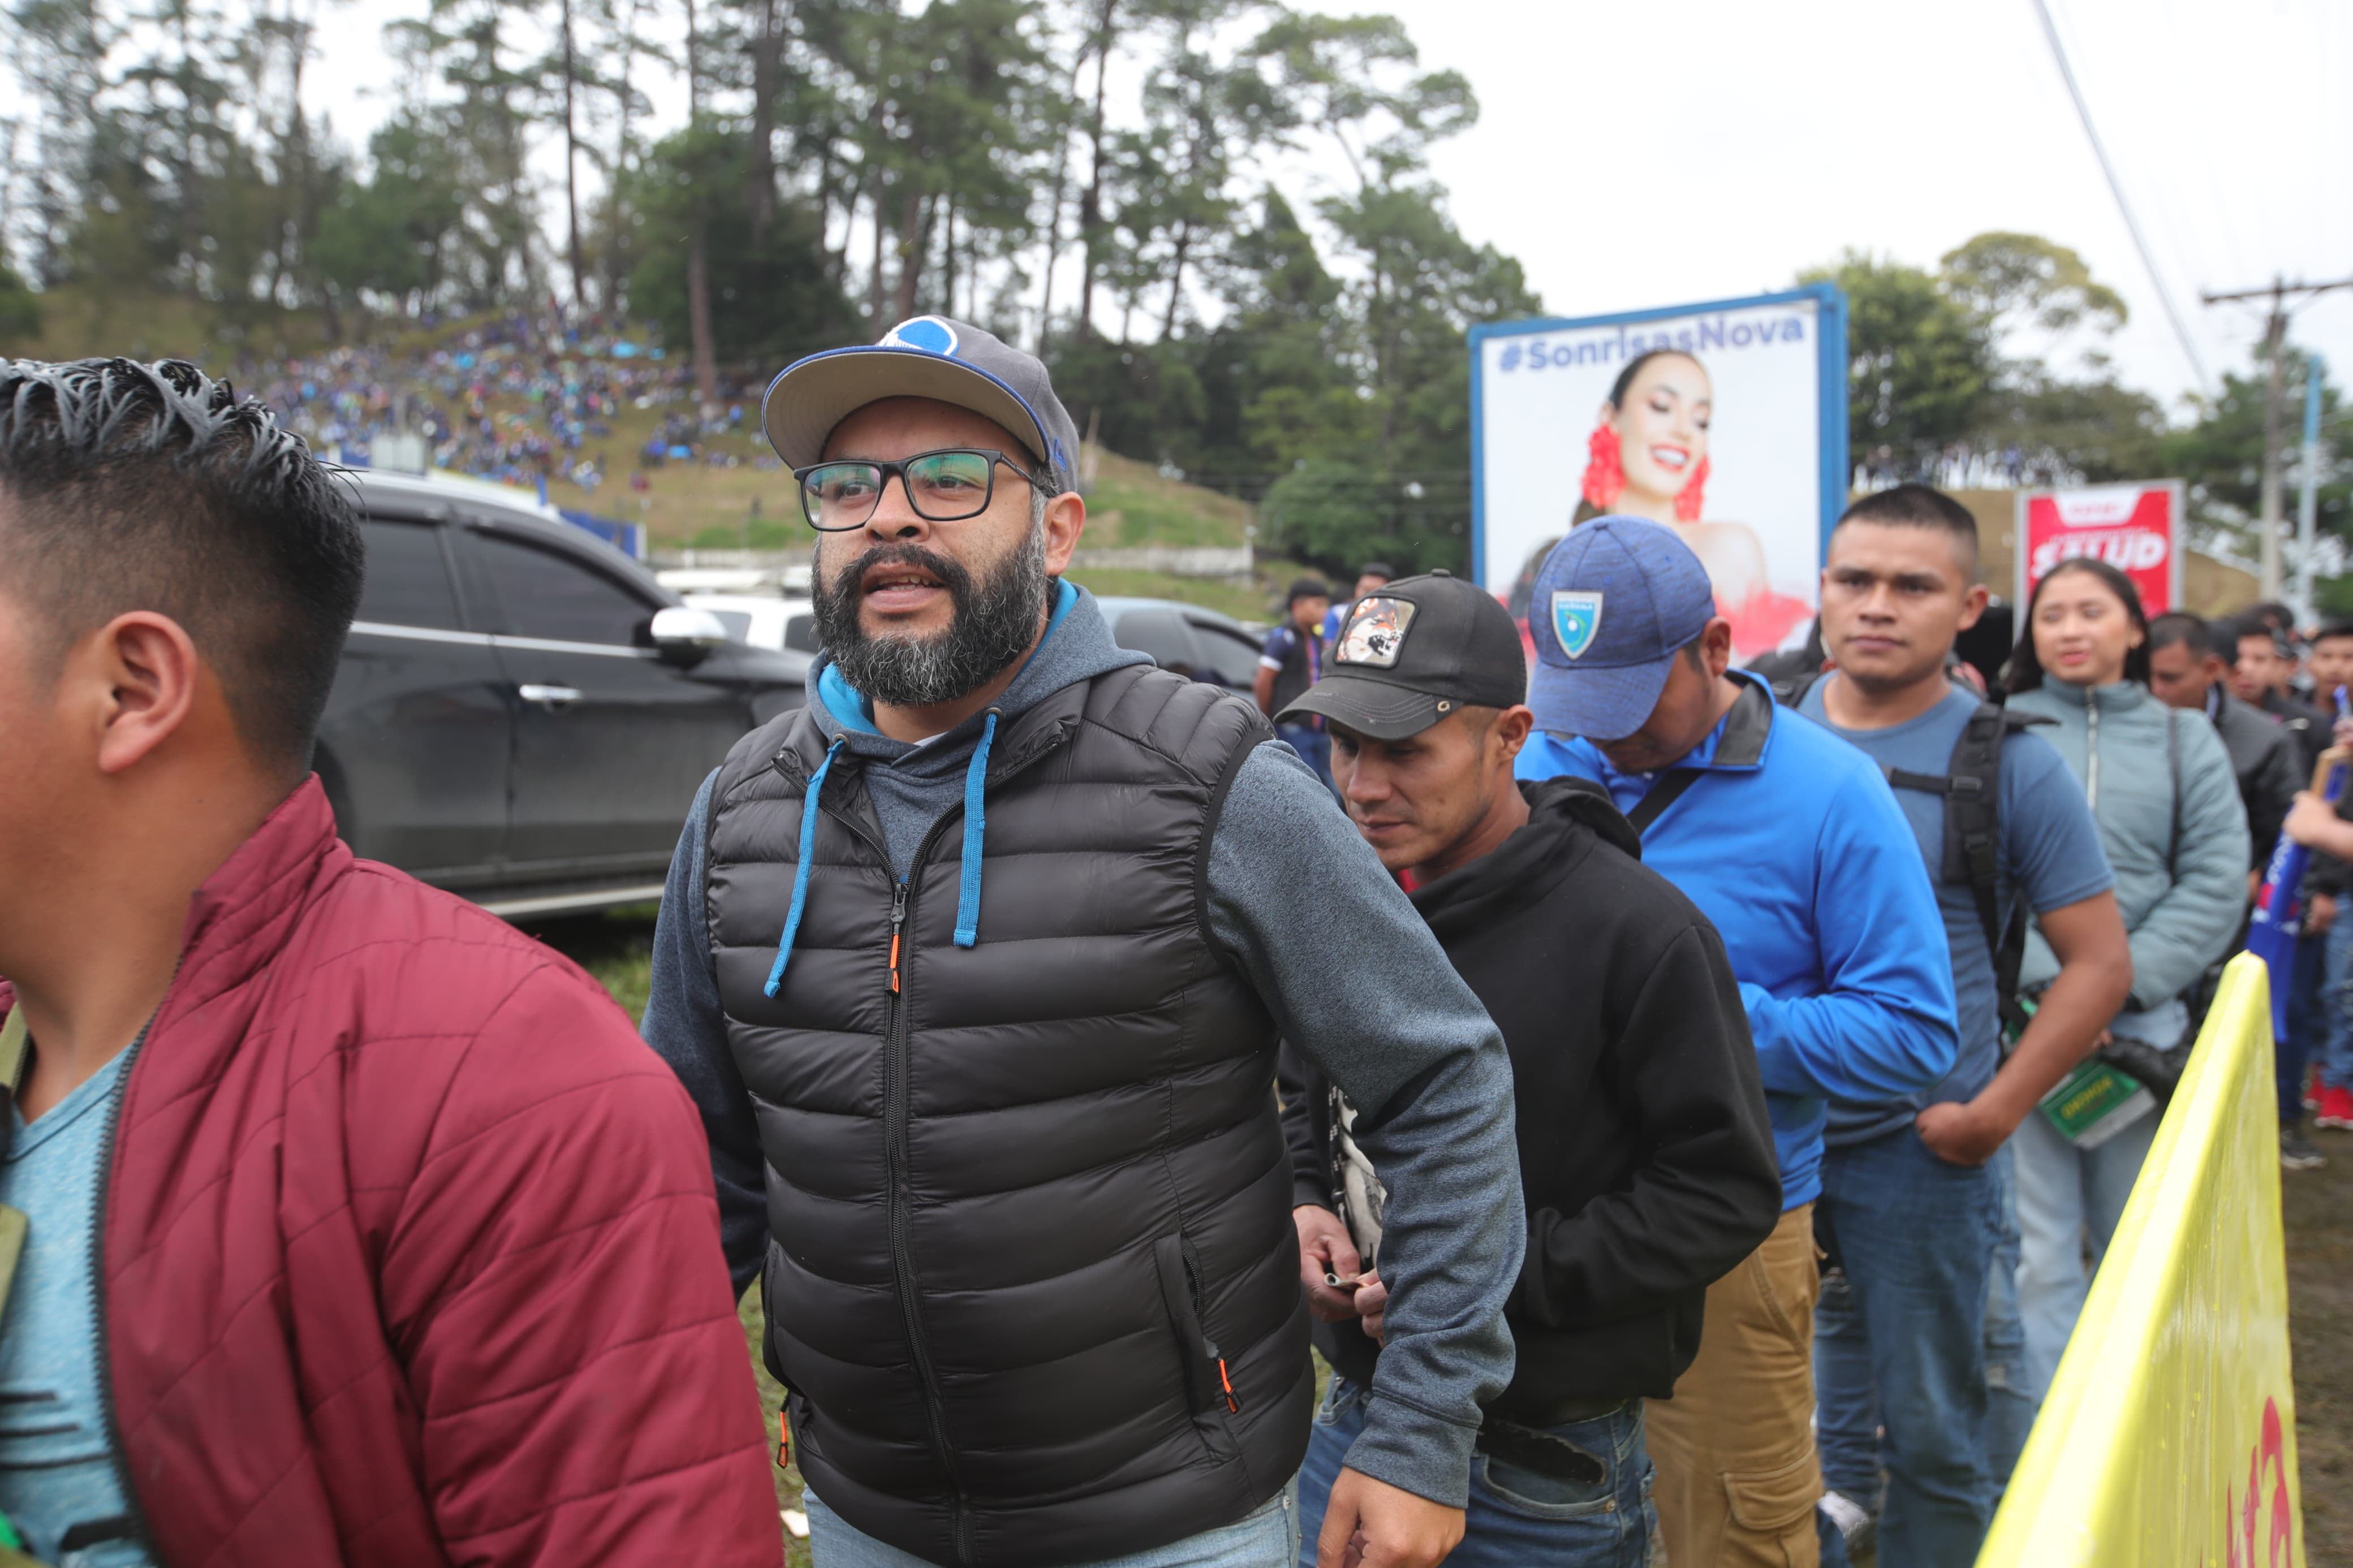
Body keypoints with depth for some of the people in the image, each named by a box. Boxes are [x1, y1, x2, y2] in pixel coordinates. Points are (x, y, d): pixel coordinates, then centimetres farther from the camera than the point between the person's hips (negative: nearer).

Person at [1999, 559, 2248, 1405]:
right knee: (2034, 1255, -2)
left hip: (2142, 1026, 3)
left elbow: (2216, 882, 1)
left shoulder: (2185, 741, 10)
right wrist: (2040, 982, -15)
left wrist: (2124, 981, -11)